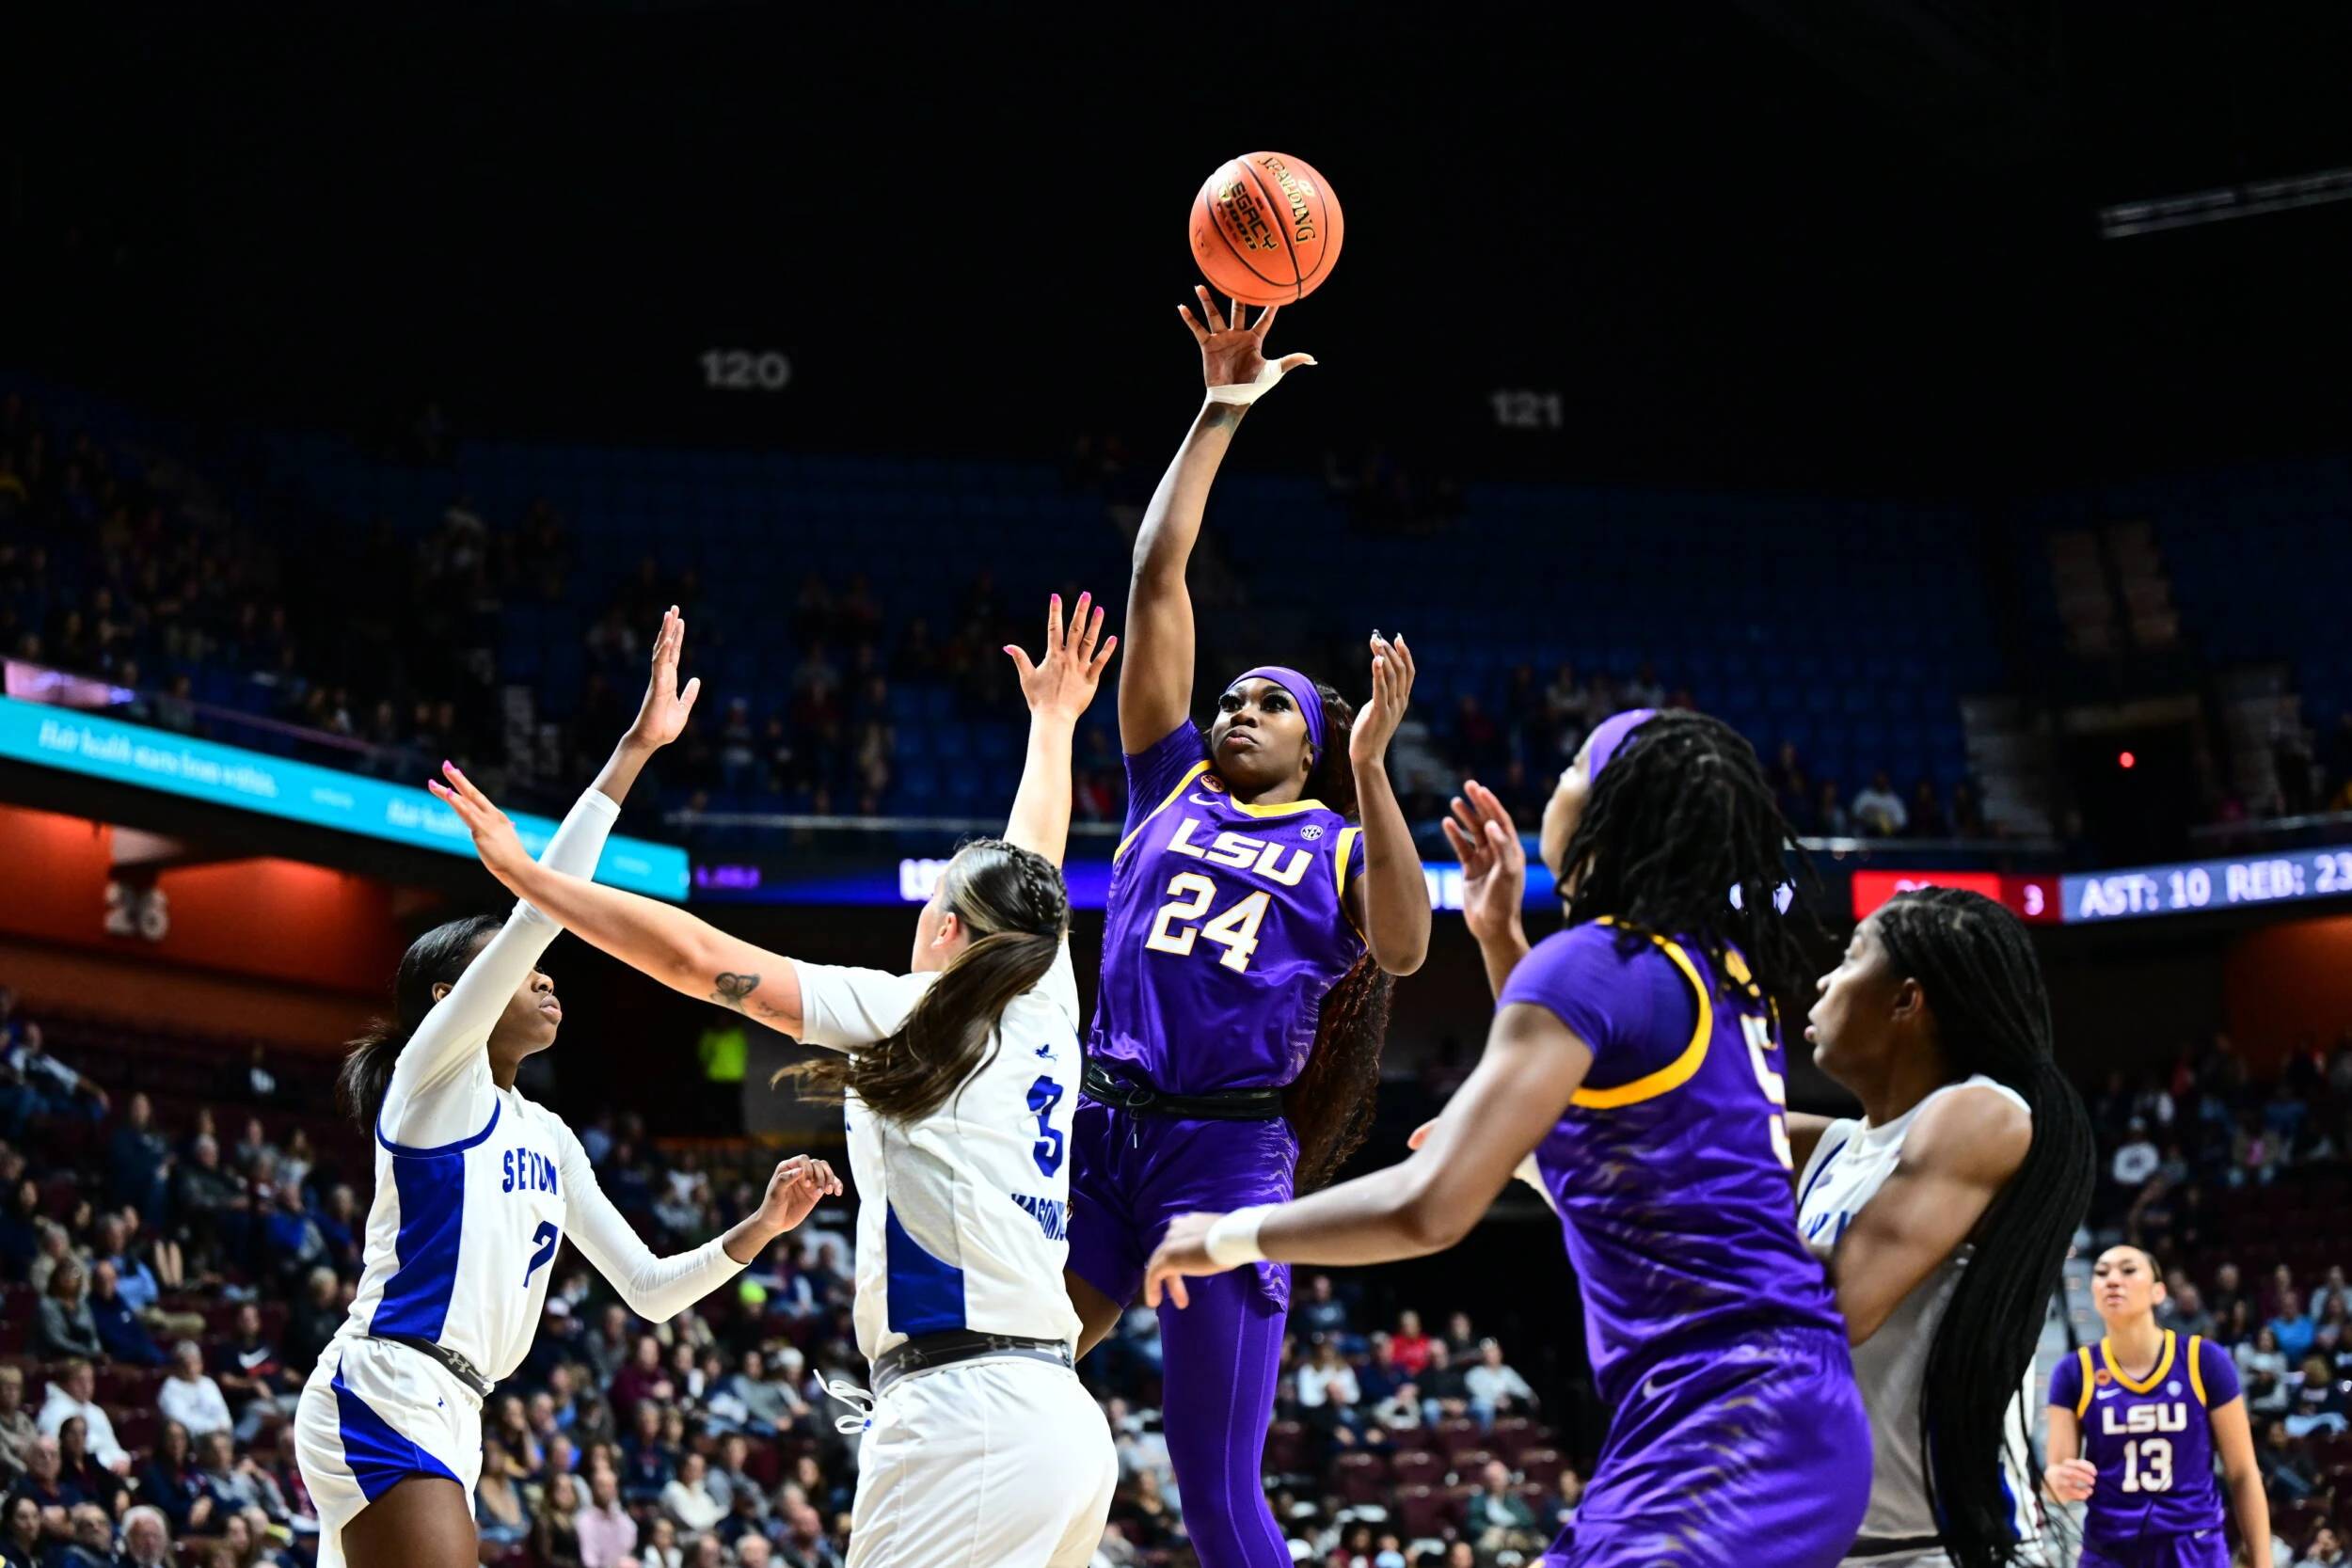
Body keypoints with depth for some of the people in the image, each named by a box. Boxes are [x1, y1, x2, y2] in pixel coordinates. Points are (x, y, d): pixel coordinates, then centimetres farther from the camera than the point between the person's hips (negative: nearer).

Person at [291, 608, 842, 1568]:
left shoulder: (547, 1139, 21)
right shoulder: (437, 1067, 0)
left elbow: (648, 1289, 21)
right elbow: (537, 912, -12)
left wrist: (759, 1229, 5)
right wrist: (634, 749, -15)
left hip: (443, 1420, 9)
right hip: (382, 1404, -9)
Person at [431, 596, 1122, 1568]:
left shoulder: (910, 1018, -1)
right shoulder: (1044, 1012, 16)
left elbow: (700, 959, -4)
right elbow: (1034, 866, 35)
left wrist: (526, 875, 2)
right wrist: (1053, 721, 51)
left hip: (965, 1416, -8)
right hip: (1065, 1423, 8)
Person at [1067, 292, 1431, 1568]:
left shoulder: (1336, 839, 9)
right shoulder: (1170, 784, 16)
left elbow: (1402, 951, -13)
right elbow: (1157, 578, 12)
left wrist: (1370, 771, -16)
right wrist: (1219, 414, 9)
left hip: (1230, 1151, -3)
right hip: (1101, 1127, 3)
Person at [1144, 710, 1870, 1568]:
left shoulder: (1597, 962, -10)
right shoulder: (1718, 969, 16)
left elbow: (1428, 1206, -19)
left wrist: (1231, 1234, -3)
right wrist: (1501, 938, 33)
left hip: (1733, 1431, -10)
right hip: (1751, 1416, 10)